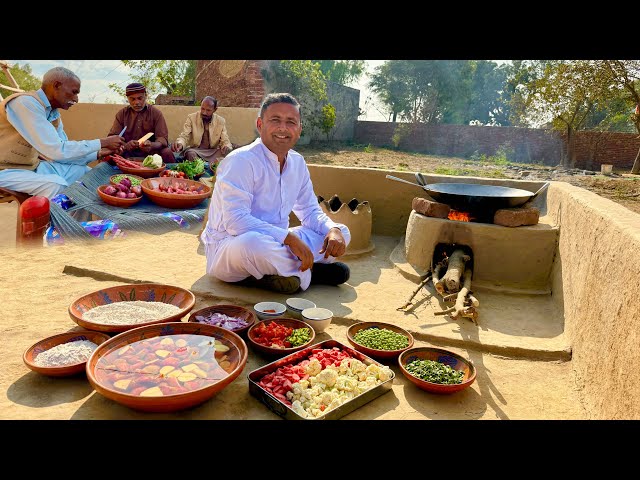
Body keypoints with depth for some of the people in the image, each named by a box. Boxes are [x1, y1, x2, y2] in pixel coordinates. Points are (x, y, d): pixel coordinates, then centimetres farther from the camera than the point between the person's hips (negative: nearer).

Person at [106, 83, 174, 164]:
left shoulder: (156, 113, 1)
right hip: (127, 154, 2)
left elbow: (162, 138, -7)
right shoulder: (122, 113, 7)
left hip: (150, 153, -1)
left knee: (167, 152, -29)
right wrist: (125, 145, -23)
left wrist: (151, 145, -31)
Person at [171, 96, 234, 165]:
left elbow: (225, 141, 0)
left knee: (228, 152, -26)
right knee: (190, 153, -35)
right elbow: (184, 136, -8)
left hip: (213, 152, 2)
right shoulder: (191, 117, -2)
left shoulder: (221, 121, 2)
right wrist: (179, 144, -34)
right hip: (195, 151, -2)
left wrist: (227, 147, -26)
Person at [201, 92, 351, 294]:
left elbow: (310, 211, 12)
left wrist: (333, 230, -11)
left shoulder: (297, 162, 5)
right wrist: (289, 238, -33)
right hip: (229, 246, -7)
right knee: (254, 242, -42)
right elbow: (235, 220, -28)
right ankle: (305, 274, -13)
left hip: (276, 243, 7)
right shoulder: (241, 161, -18)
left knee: (341, 234, 0)